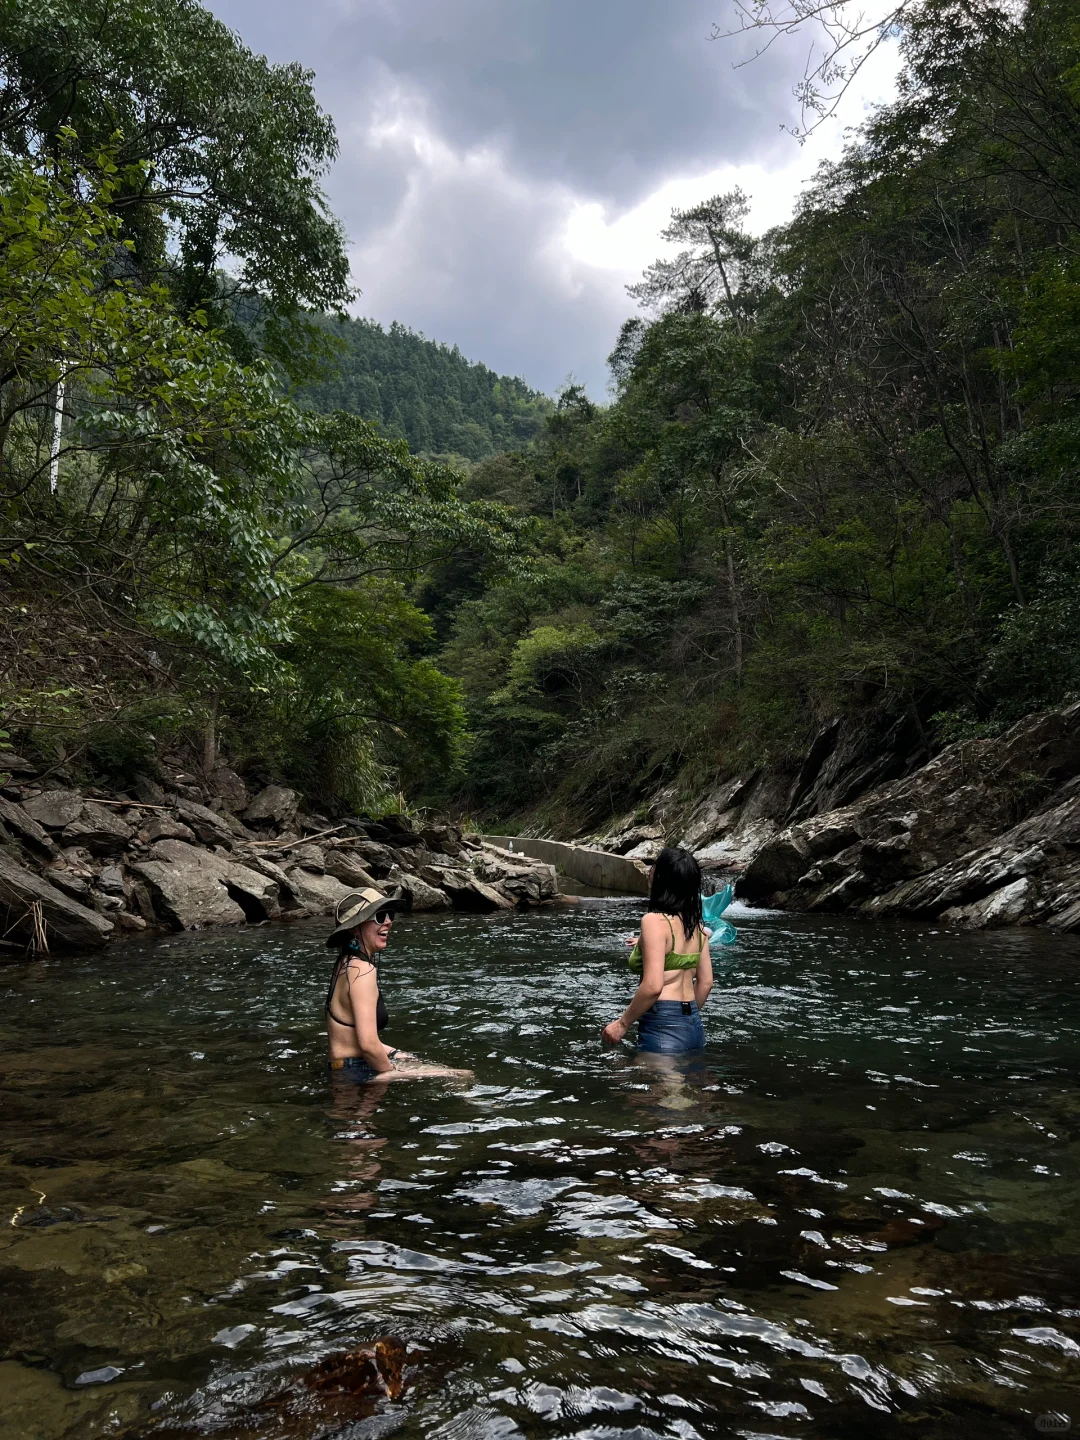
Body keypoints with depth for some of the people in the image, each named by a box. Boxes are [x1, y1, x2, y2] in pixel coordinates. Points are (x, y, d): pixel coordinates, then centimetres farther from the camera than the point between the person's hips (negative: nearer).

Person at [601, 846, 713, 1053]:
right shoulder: (696, 925, 8)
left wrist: (622, 1023, -10)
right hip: (694, 1026, 8)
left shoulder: (654, 921, -15)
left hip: (663, 1027, -8)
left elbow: (653, 986, -22)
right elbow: (706, 982, 13)